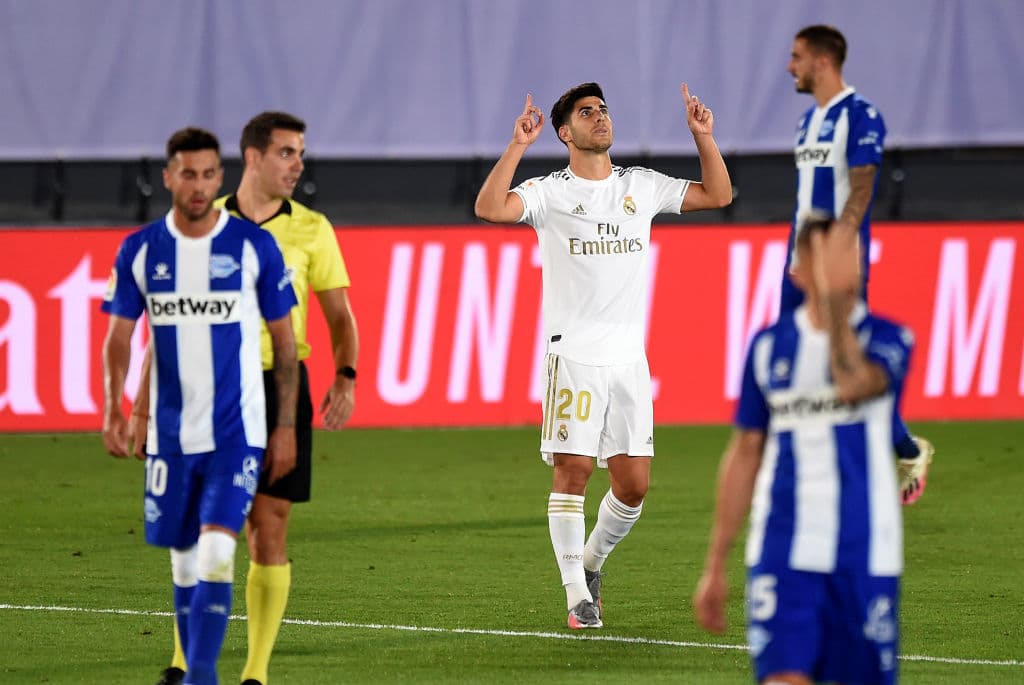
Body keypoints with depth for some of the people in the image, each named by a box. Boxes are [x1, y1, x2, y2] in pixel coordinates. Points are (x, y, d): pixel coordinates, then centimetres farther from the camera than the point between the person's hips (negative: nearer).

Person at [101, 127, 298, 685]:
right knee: (183, 557, 9)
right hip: (169, 433, 3)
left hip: (236, 431, -3)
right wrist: (114, 410, -7)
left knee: (217, 550, -17)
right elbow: (119, 336, 6)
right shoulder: (139, 251, 2)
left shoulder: (255, 246, -4)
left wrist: (286, 425, 1)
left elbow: (283, 339, 3)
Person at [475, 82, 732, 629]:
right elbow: (490, 208, -17)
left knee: (633, 484, 2)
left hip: (629, 357, 4)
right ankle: (577, 595, -1)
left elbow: (717, 195, 18)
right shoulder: (550, 193, -1)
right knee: (573, 471, -8)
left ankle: (592, 560, 28)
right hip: (573, 354, -4)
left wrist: (703, 137, 6)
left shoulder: (642, 186, 13)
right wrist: (517, 147, -21)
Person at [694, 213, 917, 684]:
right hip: (782, 554, 1)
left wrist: (833, 296, -26)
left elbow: (854, 384, -25)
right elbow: (744, 455, 15)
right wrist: (715, 565, 15)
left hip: (864, 557, -1)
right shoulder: (770, 345, 8)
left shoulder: (888, 340, -1)